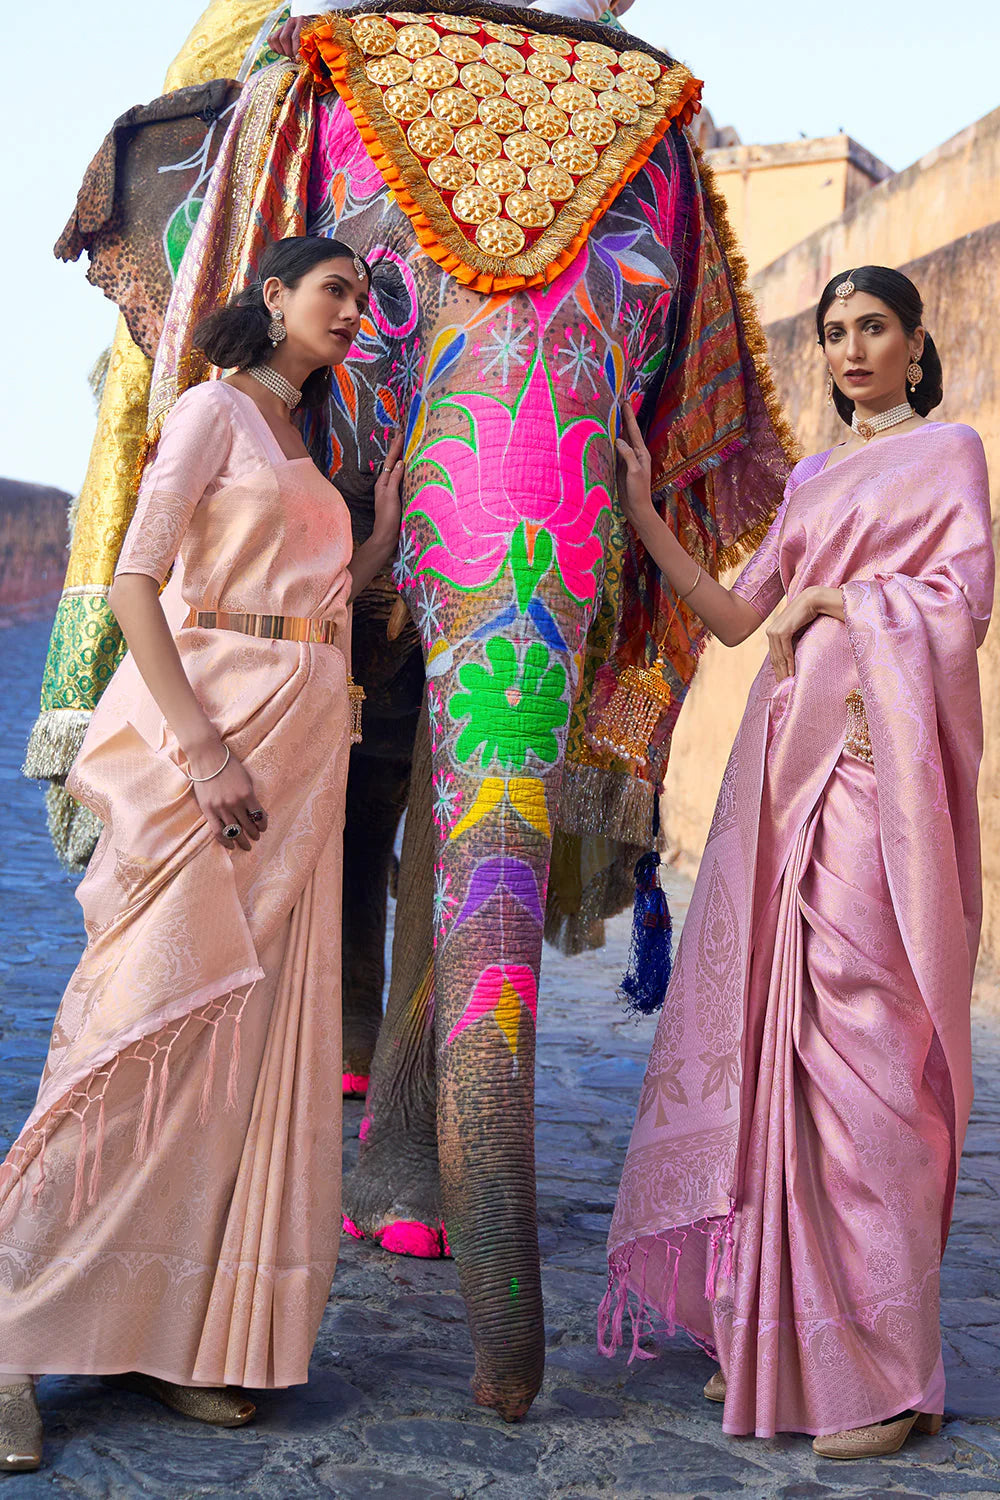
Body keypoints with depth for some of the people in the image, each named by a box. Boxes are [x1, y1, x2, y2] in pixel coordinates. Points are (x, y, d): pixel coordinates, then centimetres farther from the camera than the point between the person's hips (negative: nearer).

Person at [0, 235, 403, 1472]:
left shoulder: (302, 441, 22)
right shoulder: (214, 409, 0)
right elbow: (134, 580, -11)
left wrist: (388, 524, 12)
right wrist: (205, 747, -19)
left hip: (304, 743, 8)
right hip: (213, 724, -7)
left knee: (255, 1024, 3)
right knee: (152, 1012, -11)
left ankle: (170, 1334, 10)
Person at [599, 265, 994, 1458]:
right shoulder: (810, 481, 24)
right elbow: (733, 617, 18)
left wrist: (823, 599, -3)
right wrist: (640, 516, 13)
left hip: (875, 771, -6)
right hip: (786, 770, 6)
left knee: (860, 1044, -11)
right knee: (771, 1040, 2)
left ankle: (883, 1372, -6)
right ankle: (776, 1336, 9)